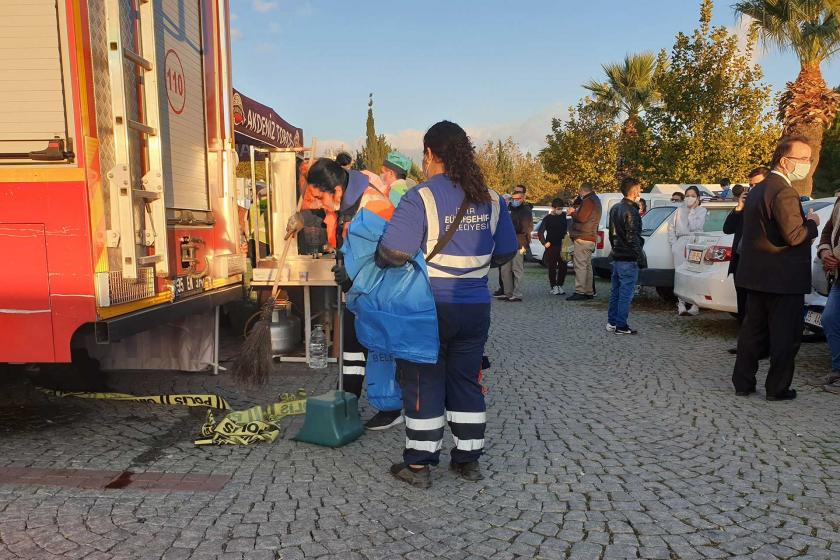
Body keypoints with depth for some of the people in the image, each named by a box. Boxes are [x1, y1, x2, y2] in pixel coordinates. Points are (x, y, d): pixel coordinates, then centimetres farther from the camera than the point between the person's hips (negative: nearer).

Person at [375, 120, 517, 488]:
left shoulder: (420, 198, -15)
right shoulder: (491, 200, 2)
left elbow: (393, 254, -20)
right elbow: (506, 253, 9)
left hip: (430, 307, -4)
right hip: (475, 306, 5)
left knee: (423, 383, 8)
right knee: (467, 381, 15)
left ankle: (418, 464, 18)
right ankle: (468, 459, 26)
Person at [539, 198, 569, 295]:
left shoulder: (563, 216, 8)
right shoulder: (547, 219, -2)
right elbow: (540, 233, -1)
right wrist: (544, 243, -7)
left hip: (562, 246, 4)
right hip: (551, 247, -3)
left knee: (563, 267, 4)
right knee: (552, 268, -1)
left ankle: (559, 285, 15)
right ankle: (554, 287, 5)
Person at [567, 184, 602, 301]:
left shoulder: (588, 201, -12)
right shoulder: (595, 200, 22)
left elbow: (581, 217, -20)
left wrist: (572, 213, -3)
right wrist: (575, 211, 15)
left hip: (583, 238, -11)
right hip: (590, 237, 11)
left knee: (580, 265, -11)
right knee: (587, 266, 13)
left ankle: (580, 292, -12)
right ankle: (589, 292, 17)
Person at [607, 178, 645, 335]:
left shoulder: (615, 209, 13)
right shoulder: (631, 211, -16)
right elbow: (633, 238, -19)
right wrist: (641, 258, -15)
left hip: (617, 256, 9)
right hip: (628, 259, -9)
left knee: (616, 291, 14)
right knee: (626, 293, -3)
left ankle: (611, 322, 19)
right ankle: (621, 326, 0)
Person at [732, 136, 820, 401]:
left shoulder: (757, 190, 13)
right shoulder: (784, 192, -17)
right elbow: (794, 235, -22)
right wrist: (811, 222, -3)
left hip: (756, 275, 9)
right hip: (782, 278, -9)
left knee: (753, 329, 13)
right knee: (785, 335, 3)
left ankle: (743, 382, 18)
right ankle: (777, 388, 10)